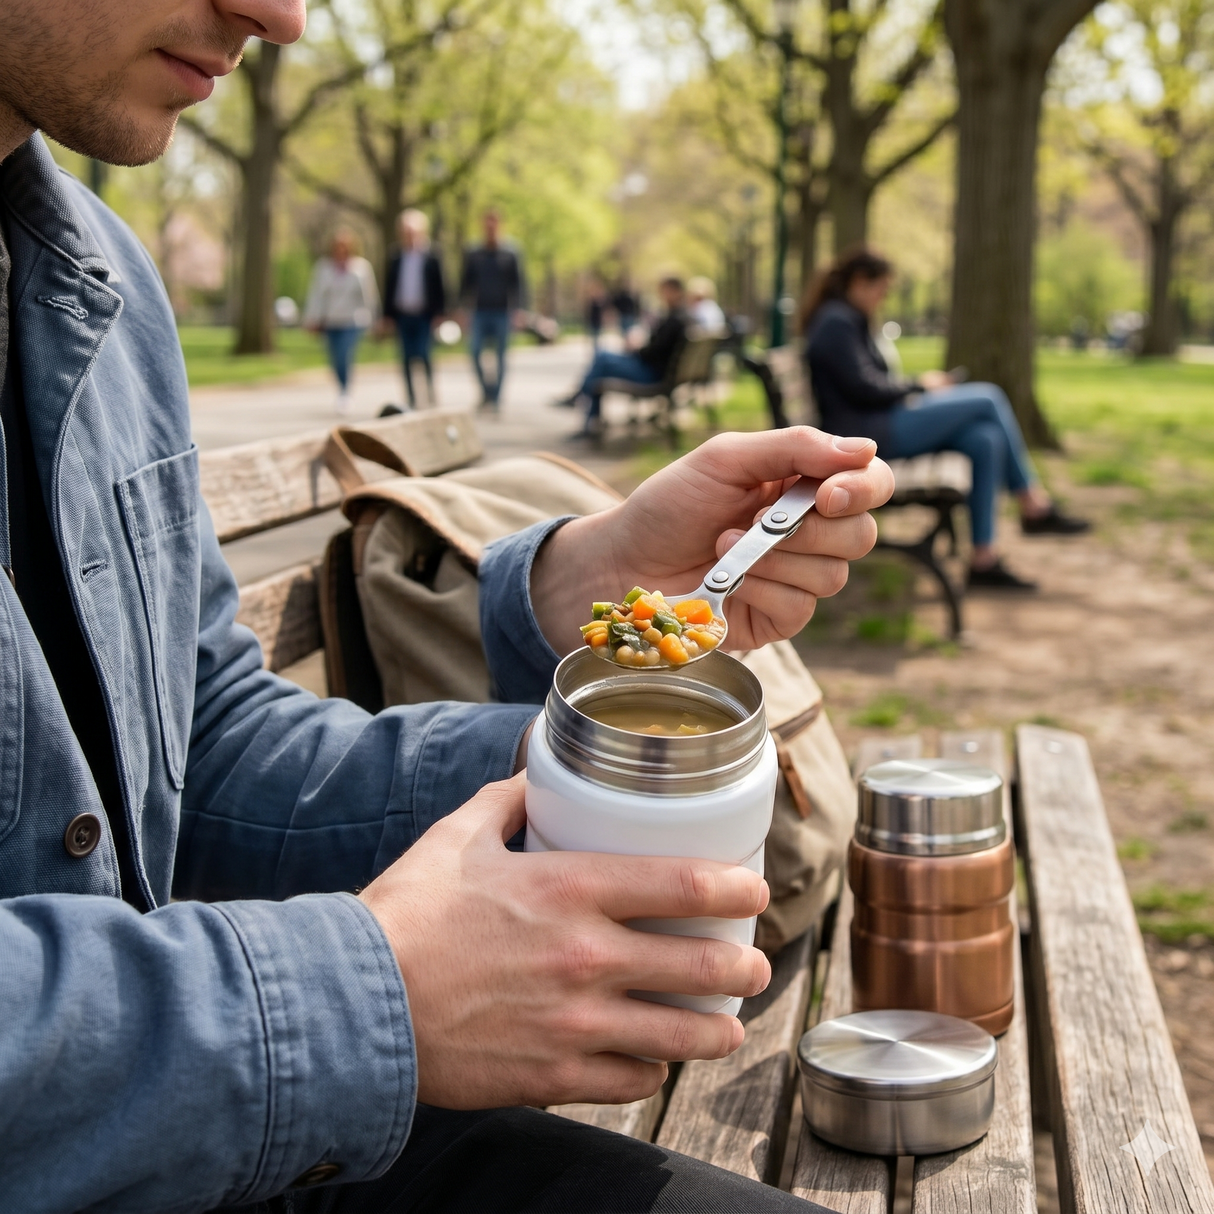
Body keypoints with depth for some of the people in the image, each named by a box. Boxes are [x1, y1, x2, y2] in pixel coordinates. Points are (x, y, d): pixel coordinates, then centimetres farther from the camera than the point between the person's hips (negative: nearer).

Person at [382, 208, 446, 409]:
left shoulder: (431, 258, -1)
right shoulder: (396, 259, 7)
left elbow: (439, 287, 0)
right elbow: (389, 287, 10)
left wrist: (439, 313, -5)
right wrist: (388, 315, 7)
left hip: (424, 315, -3)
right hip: (403, 315, 3)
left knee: (423, 354, -11)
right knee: (407, 358, 4)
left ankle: (430, 391, 8)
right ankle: (411, 398, 11)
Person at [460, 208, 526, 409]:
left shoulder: (511, 254, 3)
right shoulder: (473, 255, 8)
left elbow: (519, 283, 3)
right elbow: (466, 282, 11)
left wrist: (518, 308, -6)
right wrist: (464, 305, 3)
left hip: (502, 312, -1)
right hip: (480, 311, 1)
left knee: (500, 355, 2)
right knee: (475, 351, -10)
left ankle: (495, 395, 10)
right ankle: (486, 389, 7)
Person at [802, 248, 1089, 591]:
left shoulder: (849, 321, 21)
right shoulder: (835, 323, -12)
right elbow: (864, 389, -18)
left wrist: (914, 386, 7)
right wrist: (919, 385, -4)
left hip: (883, 426, 11)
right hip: (865, 434, -11)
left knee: (986, 439, -7)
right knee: (988, 398, -13)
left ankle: (983, 559, -8)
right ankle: (1035, 507, -4)